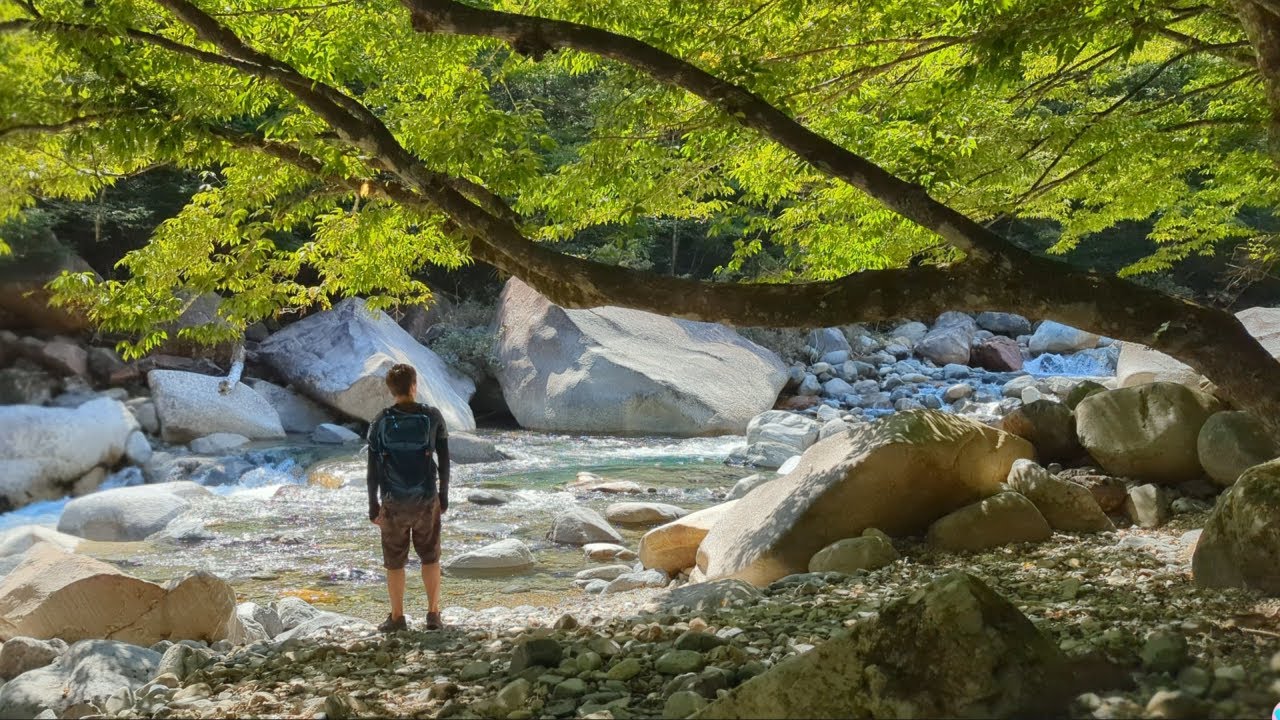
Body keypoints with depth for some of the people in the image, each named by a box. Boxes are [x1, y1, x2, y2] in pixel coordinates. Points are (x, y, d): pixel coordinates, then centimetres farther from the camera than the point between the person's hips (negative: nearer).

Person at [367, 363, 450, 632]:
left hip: (394, 502, 0)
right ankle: (433, 615, 13)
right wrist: (443, 496, 10)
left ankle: (397, 618, 17)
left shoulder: (380, 423, -6)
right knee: (430, 558, 14)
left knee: (395, 562, 11)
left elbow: (373, 470, -5)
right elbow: (444, 461, -1)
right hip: (427, 500, 1)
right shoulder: (432, 417, -5)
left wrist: (373, 506, 2)